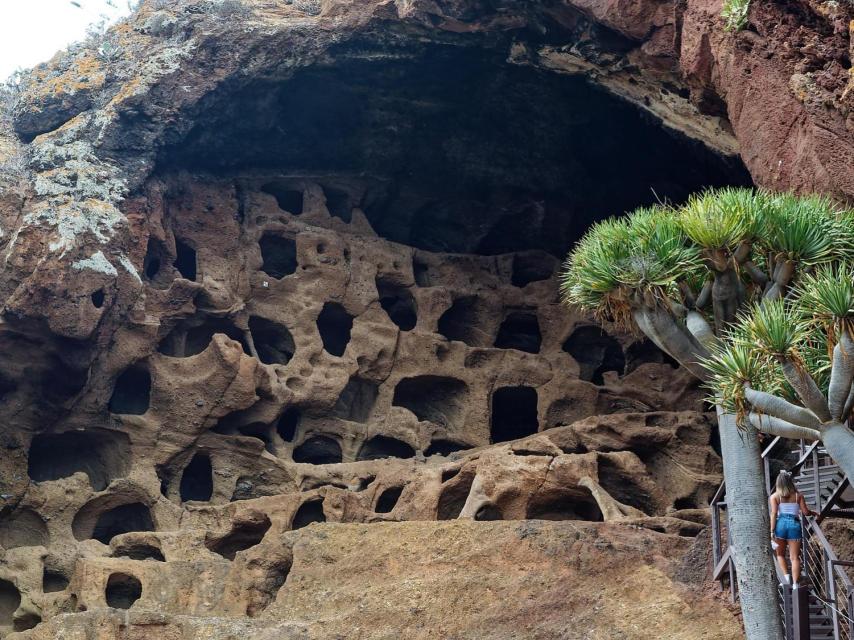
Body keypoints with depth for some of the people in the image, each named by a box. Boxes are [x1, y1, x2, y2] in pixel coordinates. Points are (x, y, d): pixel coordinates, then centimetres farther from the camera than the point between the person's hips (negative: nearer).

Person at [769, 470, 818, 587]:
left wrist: (772, 531, -6)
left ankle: (786, 576, -1)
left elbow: (774, 514, -4)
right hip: (795, 524, 1)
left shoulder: (774, 496, 5)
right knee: (794, 557, 2)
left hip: (781, 523, -1)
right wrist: (814, 513, 27)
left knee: (780, 554, 17)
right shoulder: (798, 496, 9)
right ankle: (795, 584, -5)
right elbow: (805, 512, 5)